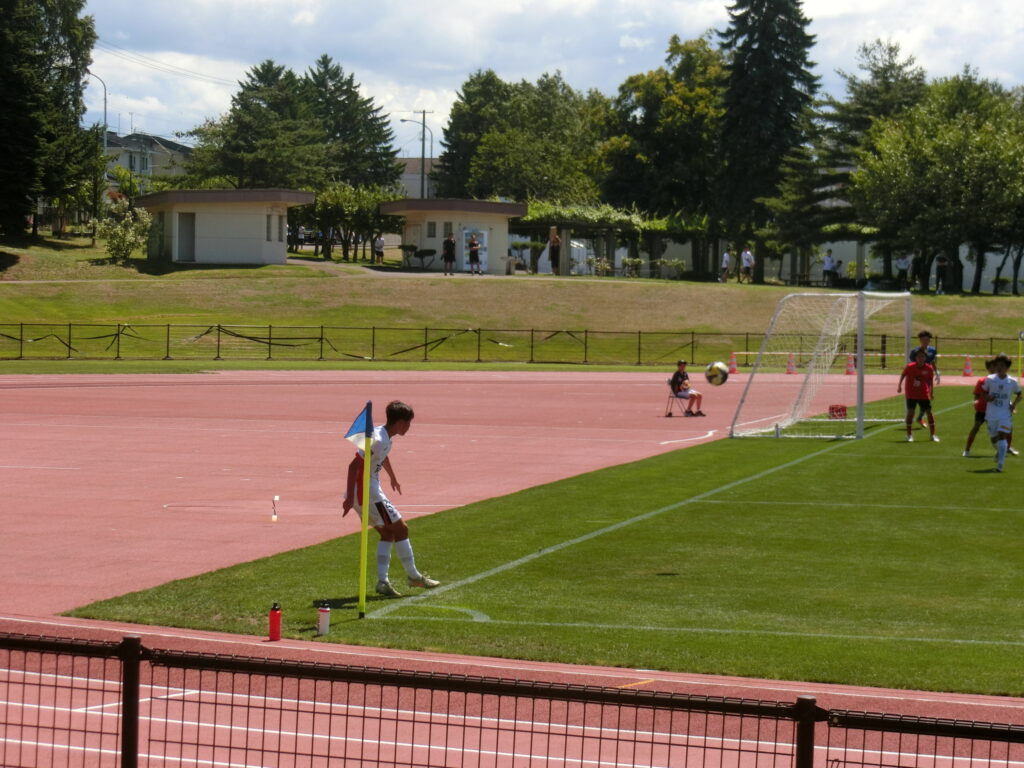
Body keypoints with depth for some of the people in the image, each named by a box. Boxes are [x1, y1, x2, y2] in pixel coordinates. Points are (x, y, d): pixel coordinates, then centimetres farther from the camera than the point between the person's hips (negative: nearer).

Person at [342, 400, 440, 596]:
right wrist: (349, 497, -30)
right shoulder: (378, 440, -22)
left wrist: (393, 478, 50)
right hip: (367, 493, -10)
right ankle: (414, 576, 9)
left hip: (369, 491, 10)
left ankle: (382, 581, 5)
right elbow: (354, 465, -27)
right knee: (401, 528, -1)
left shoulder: (385, 438, 10)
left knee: (388, 533, 12)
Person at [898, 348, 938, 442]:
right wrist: (899, 385, 2)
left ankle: (933, 435, 11)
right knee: (910, 412, -5)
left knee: (929, 412, 0)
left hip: (924, 394, 1)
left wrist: (930, 392, 10)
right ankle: (909, 435, 8)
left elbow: (930, 380, 7)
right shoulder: (910, 367, -13)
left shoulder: (929, 368, -8)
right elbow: (903, 375, 4)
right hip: (911, 394, -1)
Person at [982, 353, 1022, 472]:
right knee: (993, 438, 12)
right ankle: (1000, 451, 46)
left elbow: (1018, 394, 13)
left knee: (1002, 436, -16)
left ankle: (1000, 464, -20)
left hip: (1005, 414, -2)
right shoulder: (990, 379, 0)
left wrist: (1014, 404, -4)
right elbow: (984, 392, 11)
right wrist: (987, 398, -11)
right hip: (991, 414, 2)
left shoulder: (1012, 382, -1)